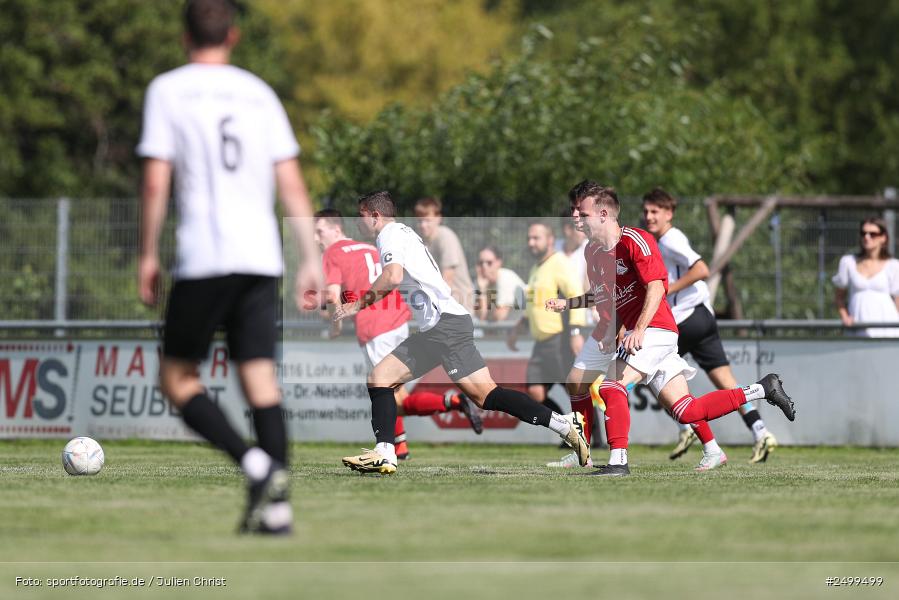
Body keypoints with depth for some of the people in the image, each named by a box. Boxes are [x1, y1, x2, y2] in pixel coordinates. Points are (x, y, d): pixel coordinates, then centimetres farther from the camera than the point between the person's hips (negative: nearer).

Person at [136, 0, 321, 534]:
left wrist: (149, 256, 2)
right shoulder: (260, 94, 14)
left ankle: (255, 464, -16)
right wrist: (311, 258, 11)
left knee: (177, 378, 4)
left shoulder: (168, 90, 3)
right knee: (260, 375, 4)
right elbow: (292, 184, 9)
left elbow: (156, 181, -4)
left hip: (203, 260, -4)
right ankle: (276, 505, -4)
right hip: (262, 257, 4)